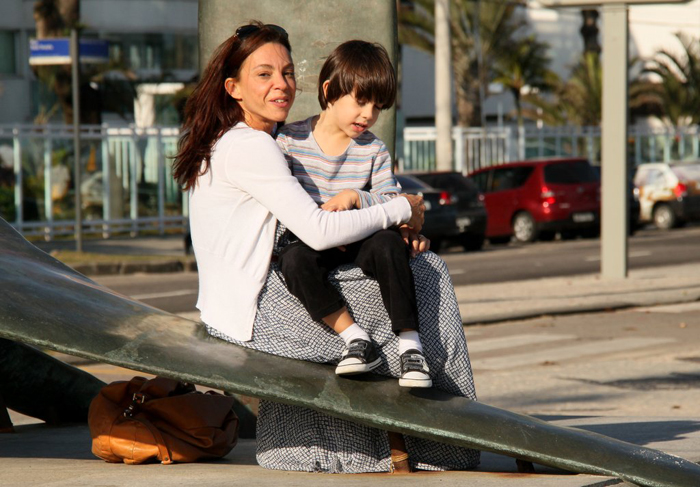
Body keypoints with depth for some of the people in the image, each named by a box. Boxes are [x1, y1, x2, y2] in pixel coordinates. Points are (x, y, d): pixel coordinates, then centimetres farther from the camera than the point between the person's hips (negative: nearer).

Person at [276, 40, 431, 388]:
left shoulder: (374, 151, 9)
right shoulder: (290, 141, 2)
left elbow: (392, 202, 1)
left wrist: (355, 197, -18)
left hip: (358, 242, 1)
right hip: (307, 240, -1)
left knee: (387, 243, -32)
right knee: (295, 259, -36)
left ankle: (410, 343, -31)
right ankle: (354, 337, -32)